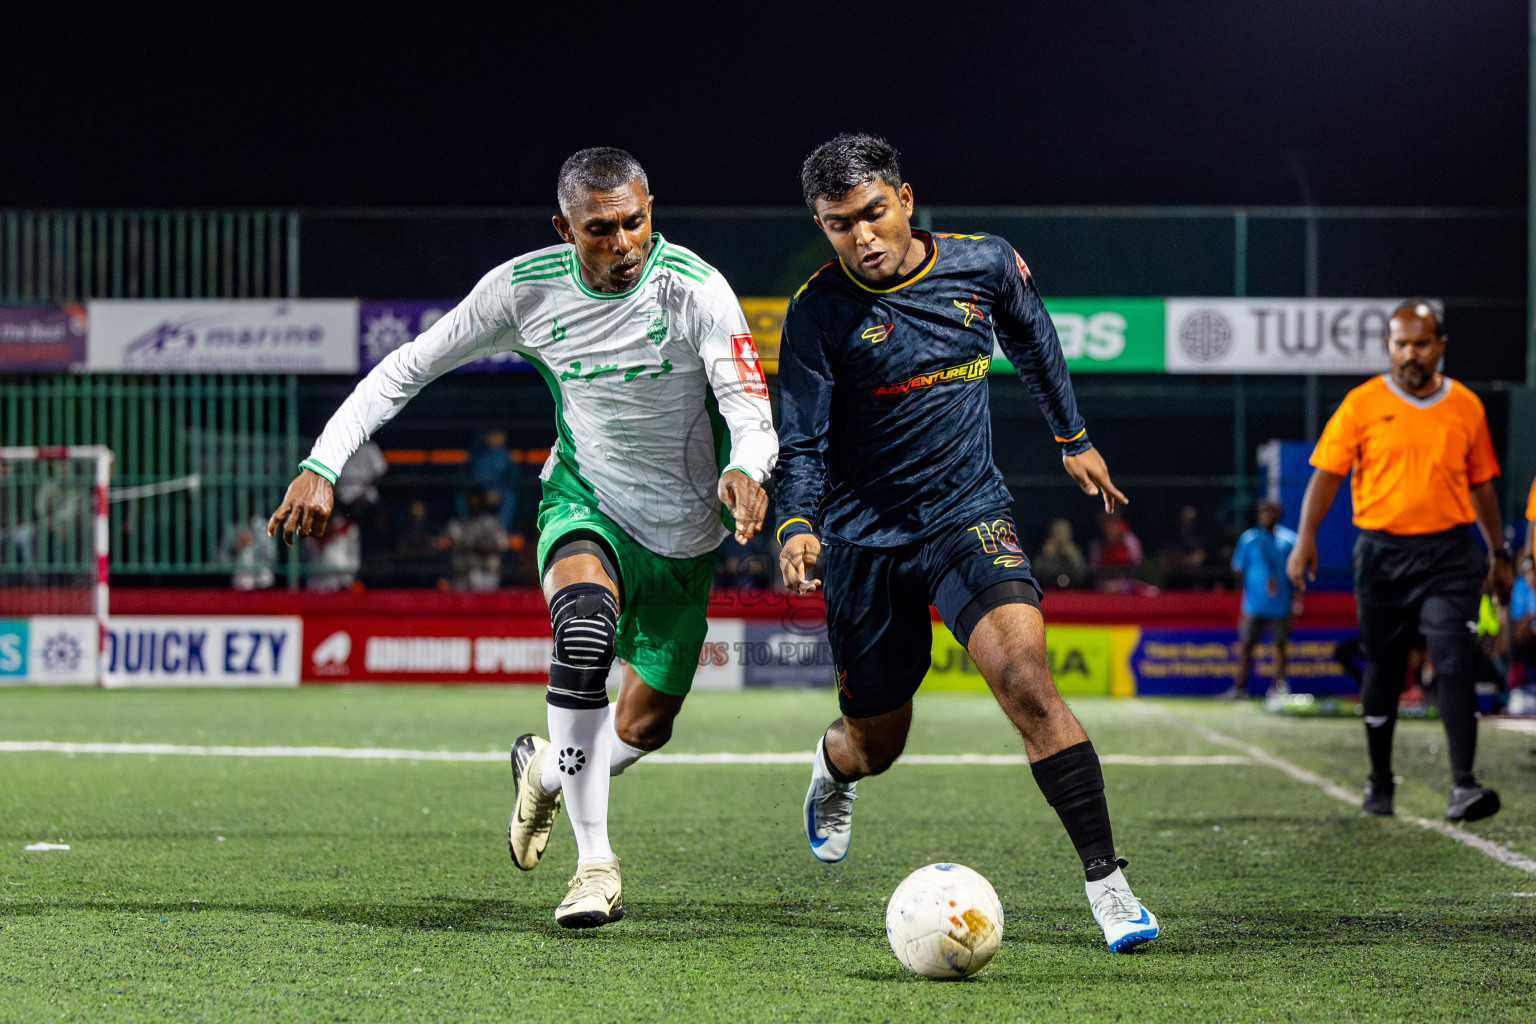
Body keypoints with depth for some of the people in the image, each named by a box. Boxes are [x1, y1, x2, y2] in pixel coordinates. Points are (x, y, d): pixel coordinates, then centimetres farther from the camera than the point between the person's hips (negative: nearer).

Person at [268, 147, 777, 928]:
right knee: (585, 622, -34)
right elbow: (408, 367, -6)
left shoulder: (694, 291, -23)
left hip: (684, 536, 1)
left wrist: (744, 469, -55)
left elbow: (752, 412, -31)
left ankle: (546, 774, 45)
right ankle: (594, 863, -30)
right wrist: (321, 465, -15)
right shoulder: (525, 289, -15)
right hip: (584, 504, 0)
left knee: (642, 730, 7)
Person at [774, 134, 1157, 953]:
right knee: (877, 744, 12)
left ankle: (1106, 880, -23)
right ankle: (833, 772, 53)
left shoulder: (985, 266, -4)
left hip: (969, 516, 0)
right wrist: (797, 527, -29)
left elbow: (1032, 340, 18)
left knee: (1023, 671, -26)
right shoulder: (818, 313, -11)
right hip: (865, 540, 0)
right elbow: (802, 442, -10)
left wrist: (1072, 437, 27)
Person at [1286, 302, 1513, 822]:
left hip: (1449, 552, 0)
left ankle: (1463, 787, -18)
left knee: (1454, 665, -13)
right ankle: (1379, 784, 25)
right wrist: (1305, 537, -13)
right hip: (1382, 552, 0)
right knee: (1382, 672, 9)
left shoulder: (1465, 407, 7)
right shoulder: (1363, 404, 0)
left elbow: (1481, 485, 17)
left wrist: (1498, 552, 19)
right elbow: (1326, 473, -1)